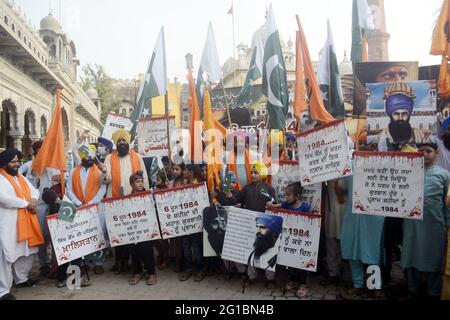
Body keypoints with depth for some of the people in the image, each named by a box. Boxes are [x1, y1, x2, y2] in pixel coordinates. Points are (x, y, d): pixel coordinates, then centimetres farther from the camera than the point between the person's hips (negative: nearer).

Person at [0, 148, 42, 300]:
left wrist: (34, 200, -5)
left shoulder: (21, 177, 18)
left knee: (26, 252, 16)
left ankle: (21, 279, 34)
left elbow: (34, 190, 18)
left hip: (25, 221, 8)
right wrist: (26, 204, -15)